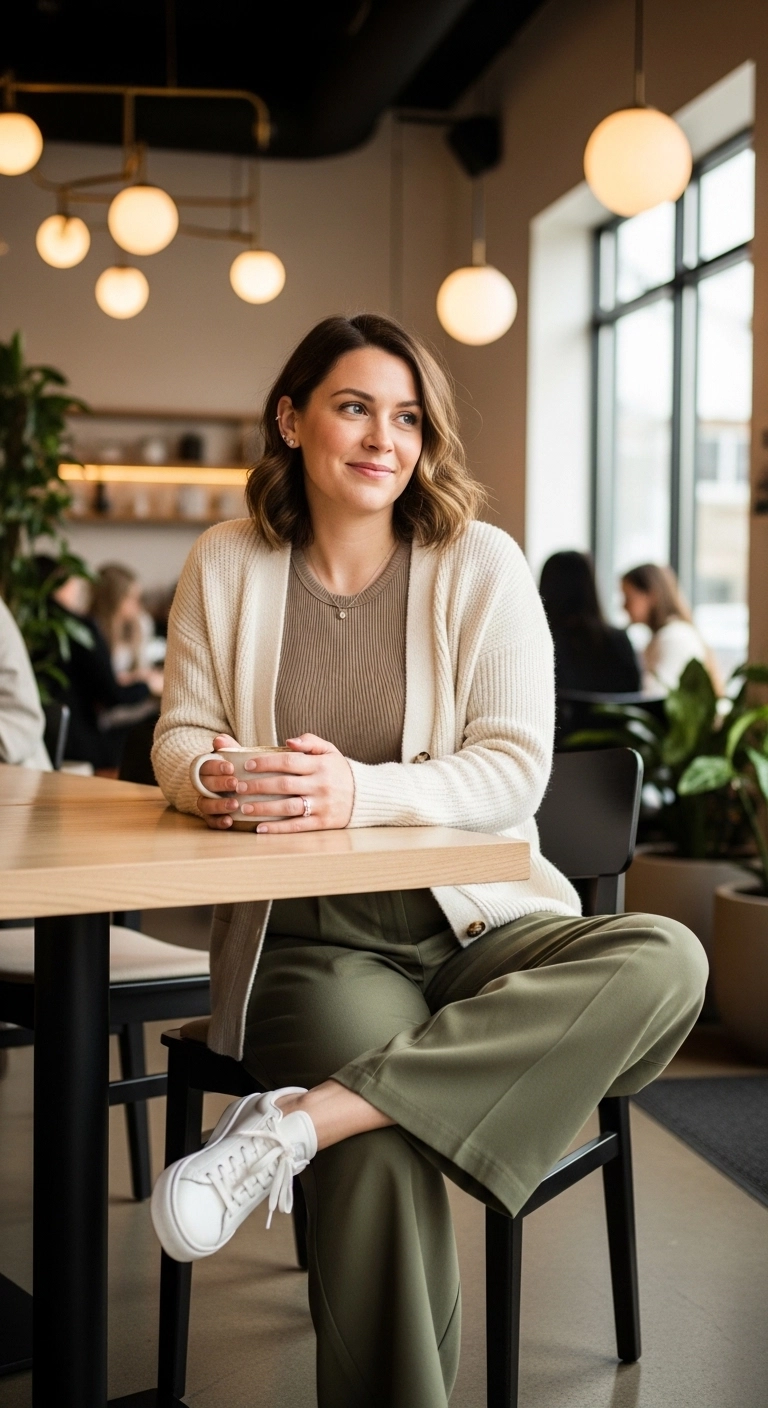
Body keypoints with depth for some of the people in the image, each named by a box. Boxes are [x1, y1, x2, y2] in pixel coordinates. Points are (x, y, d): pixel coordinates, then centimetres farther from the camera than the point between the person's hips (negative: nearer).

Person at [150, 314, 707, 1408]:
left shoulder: (481, 564, 1)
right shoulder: (228, 564, 7)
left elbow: (515, 770, -7)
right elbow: (181, 736, 11)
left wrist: (359, 793, -24)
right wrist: (217, 778, -15)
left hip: (477, 920, 2)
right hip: (311, 938, -1)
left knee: (665, 960, -30)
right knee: (383, 1157, -33)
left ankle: (298, 1119, -34)